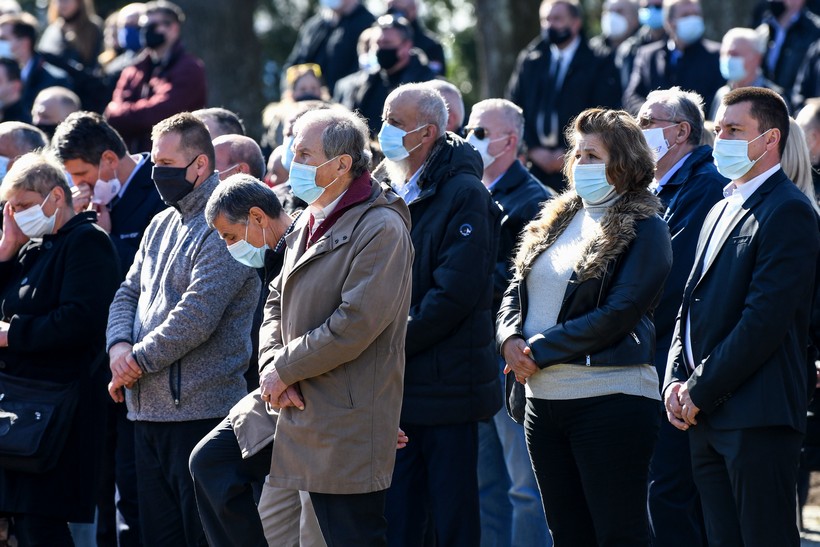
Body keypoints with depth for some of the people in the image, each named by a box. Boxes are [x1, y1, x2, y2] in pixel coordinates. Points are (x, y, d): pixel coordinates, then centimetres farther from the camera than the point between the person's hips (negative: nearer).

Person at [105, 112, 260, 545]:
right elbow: (128, 293, 18)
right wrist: (120, 345, -3)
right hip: (149, 410, 9)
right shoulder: (161, 225, 18)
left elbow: (196, 317, -19)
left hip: (199, 410, -9)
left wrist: (137, 361, -12)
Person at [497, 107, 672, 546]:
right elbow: (516, 292, 16)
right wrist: (512, 340, -6)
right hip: (544, 400, 8)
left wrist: (540, 351, -15)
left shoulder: (644, 230, -7)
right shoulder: (555, 221, 16)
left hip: (610, 399, -7)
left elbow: (617, 315, -16)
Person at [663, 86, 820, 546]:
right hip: (707, 419, 9)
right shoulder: (722, 211, 21)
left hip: (758, 419, -9)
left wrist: (699, 391, -14)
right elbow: (694, 306, 21)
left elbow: (766, 319, -18)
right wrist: (676, 382, 5)